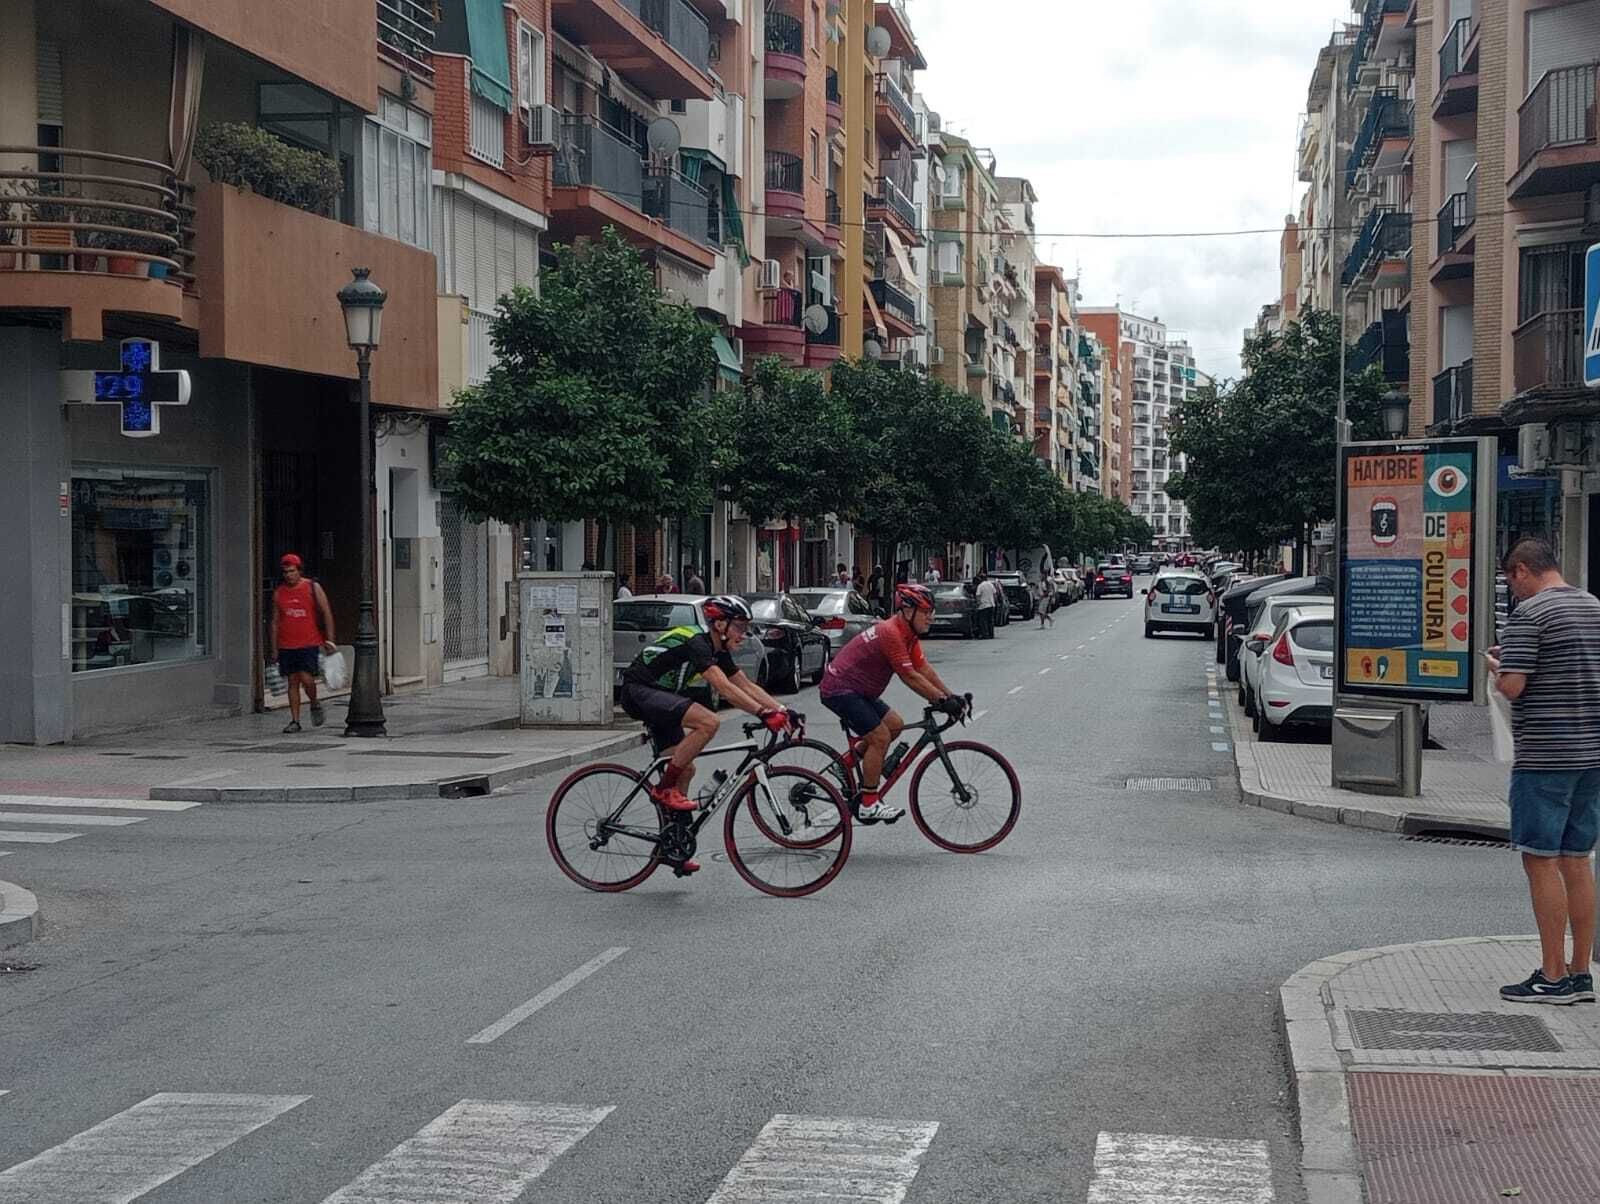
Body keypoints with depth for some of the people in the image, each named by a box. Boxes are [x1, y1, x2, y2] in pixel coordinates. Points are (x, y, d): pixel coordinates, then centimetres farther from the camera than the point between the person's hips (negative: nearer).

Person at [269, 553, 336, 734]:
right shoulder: (278, 592, 7)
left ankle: (315, 705, 14)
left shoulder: (313, 588, 0)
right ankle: (295, 721, 7)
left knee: (306, 678, -15)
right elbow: (275, 621, 11)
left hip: (309, 643, -3)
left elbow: (327, 614, 1)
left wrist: (329, 640, -5)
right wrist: (274, 649, 7)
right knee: (292, 682, 3)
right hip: (287, 645, 3)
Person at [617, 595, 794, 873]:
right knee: (708, 722, -27)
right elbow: (724, 689, -32)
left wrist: (783, 711, -6)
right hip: (639, 692, -10)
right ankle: (664, 788, -17)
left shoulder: (718, 652, 8)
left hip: (658, 697, 10)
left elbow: (747, 686, 6)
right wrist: (764, 714, -38)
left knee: (685, 769, 6)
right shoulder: (695, 643, -22)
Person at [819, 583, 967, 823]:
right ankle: (867, 805, -6)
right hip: (840, 689, -10)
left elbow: (925, 670, 8)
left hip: (858, 690, 10)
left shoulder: (908, 634, 7)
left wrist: (952, 697, 2)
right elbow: (910, 677, -23)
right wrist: (943, 701, -20)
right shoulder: (891, 633, -24)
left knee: (895, 725, 10)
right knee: (880, 737, -12)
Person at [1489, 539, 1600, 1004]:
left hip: (1543, 759, -8)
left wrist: (1495, 667, 4)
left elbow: (1513, 687, -18)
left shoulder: (1529, 615, -12)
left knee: (1541, 861, -2)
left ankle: (1554, 977, 0)